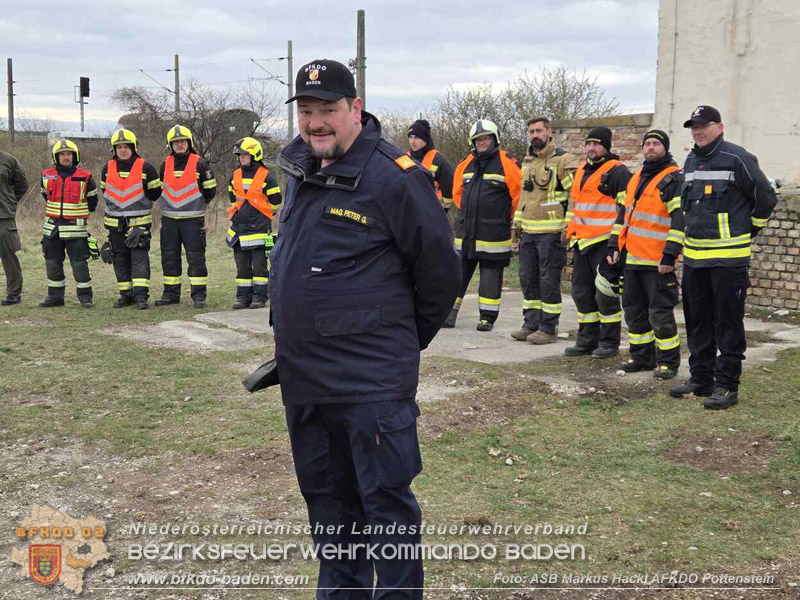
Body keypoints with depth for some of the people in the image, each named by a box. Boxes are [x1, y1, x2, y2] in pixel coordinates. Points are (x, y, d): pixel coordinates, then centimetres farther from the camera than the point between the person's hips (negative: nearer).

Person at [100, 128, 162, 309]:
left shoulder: (145, 167, -4)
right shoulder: (108, 168, 7)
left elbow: (155, 192, 3)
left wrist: (140, 202, 7)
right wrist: (117, 205, 14)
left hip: (139, 221, -4)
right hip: (115, 222, 4)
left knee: (140, 256, -11)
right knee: (120, 259, 7)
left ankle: (141, 295, -13)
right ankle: (126, 294, 15)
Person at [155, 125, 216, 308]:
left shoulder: (199, 163, -3)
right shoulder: (166, 164, 10)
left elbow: (210, 190, 3)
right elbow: (160, 188, 23)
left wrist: (196, 205, 8)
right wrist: (167, 205, 16)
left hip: (193, 219, -4)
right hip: (169, 219, 4)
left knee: (196, 258, -4)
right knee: (169, 257, 8)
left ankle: (199, 294, 1)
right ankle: (171, 293, 16)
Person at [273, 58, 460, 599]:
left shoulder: (394, 177, -14)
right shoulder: (300, 169, 10)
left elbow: (439, 268, -8)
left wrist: (408, 339, 3)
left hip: (371, 381, -8)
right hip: (302, 375, 8)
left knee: (386, 499, 1)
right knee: (326, 498, 19)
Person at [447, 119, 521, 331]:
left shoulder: (506, 163, -6)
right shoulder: (466, 164, 10)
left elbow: (518, 193, -5)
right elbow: (457, 191, 24)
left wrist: (505, 218, 3)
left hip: (493, 233, -5)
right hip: (465, 231, 5)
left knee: (491, 273, 2)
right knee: (458, 271, 6)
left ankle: (487, 317, 9)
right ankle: (449, 312, 13)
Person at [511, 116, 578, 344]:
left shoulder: (563, 161, -7)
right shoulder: (527, 162, 17)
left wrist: (568, 226, -16)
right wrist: (517, 227, 22)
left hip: (551, 232, -8)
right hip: (529, 232, 8)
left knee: (548, 280, -3)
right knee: (528, 278, 10)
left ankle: (549, 329, 4)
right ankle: (531, 324, 20)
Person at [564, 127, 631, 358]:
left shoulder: (618, 171, -9)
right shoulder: (581, 171, 17)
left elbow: (626, 208, -13)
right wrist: (571, 233, 25)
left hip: (604, 242, -8)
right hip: (582, 242, 8)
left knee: (605, 294, -3)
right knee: (582, 293, 11)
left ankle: (609, 342, 8)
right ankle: (587, 339, 22)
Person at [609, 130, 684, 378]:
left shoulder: (674, 178, -8)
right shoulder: (636, 178, 17)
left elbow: (680, 219, -15)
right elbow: (624, 214, 23)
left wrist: (670, 254, -21)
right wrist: (615, 245, 15)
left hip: (658, 262, -8)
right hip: (632, 258, 8)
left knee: (660, 313, -3)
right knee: (634, 310, 14)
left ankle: (668, 361, 8)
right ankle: (641, 357, 25)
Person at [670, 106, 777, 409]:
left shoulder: (737, 159, -11)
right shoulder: (691, 161, 12)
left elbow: (765, 198, -4)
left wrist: (748, 230, 3)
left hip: (728, 257, -7)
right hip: (693, 256, 8)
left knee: (728, 324, -1)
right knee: (697, 321, 14)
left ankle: (727, 385, 5)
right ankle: (700, 378, 24)